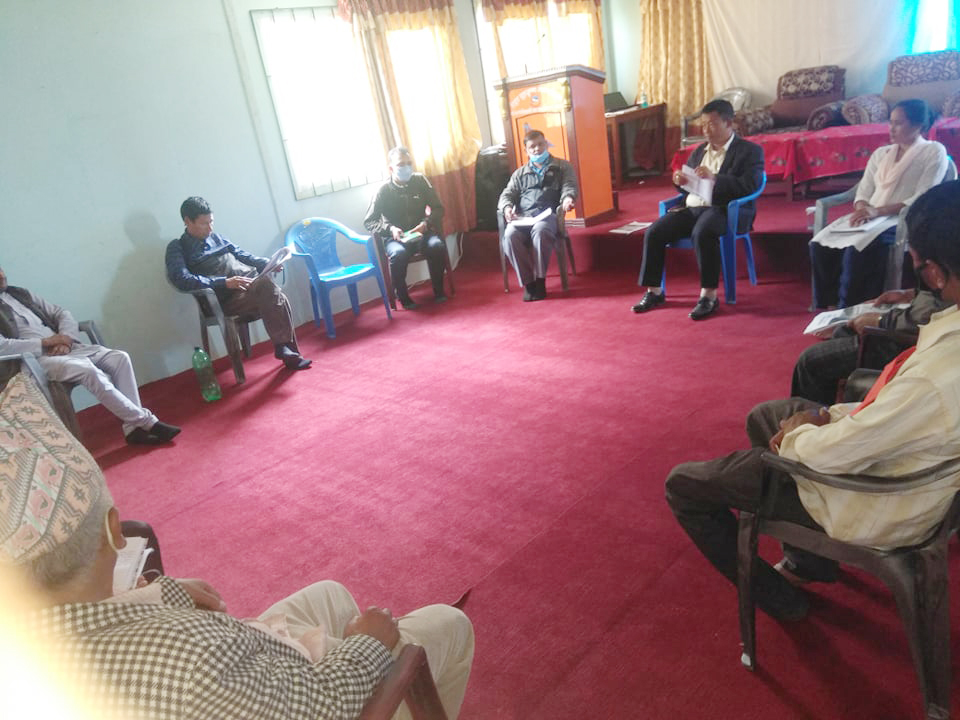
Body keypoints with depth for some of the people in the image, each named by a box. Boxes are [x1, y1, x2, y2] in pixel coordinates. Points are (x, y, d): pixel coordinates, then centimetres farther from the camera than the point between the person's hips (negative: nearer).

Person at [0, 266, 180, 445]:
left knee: (120, 357, -13)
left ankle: (134, 426, -16)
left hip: (64, 348, 7)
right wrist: (46, 342, -14)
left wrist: (64, 338, -3)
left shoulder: (20, 294, 21)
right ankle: (146, 422, -23)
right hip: (36, 358, -7)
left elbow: (62, 314, 18)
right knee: (90, 370, -31)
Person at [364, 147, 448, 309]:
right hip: (395, 237, -2)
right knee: (398, 254, -36)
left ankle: (438, 290, -11)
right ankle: (403, 297, -15)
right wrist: (390, 228, -22)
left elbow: (438, 208, 2)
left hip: (420, 233, 2)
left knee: (437, 245, -30)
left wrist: (425, 224, -17)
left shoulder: (420, 181, -1)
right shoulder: (384, 190, -7)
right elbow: (369, 222, -4)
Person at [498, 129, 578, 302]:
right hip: (522, 216, 3)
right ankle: (528, 282, -24)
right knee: (510, 235, -32)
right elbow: (507, 194, 19)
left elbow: (569, 186, 6)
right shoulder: (519, 174, 29)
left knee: (540, 232, -39)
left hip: (548, 213, -3)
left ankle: (540, 281, -28)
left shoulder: (562, 166, 22)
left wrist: (568, 198, -20)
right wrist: (507, 207, -7)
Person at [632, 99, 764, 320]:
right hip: (691, 208, 6)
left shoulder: (750, 151, 3)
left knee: (702, 233, -39)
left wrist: (714, 177, -21)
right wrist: (680, 181, 0)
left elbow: (749, 187, -12)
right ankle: (654, 291, -8)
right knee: (653, 232, -17)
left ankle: (709, 295, -29)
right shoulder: (699, 151, 22)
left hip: (725, 210, -6)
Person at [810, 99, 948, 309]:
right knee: (820, 244, -22)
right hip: (870, 218, 6)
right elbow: (863, 191, 14)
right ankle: (830, 305, -16)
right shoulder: (880, 153, 21)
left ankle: (848, 309, -24)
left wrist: (878, 211, -20)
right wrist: (862, 209, -11)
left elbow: (922, 200, -8)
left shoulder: (934, 152, 3)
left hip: (903, 221, -5)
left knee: (857, 249, -35)